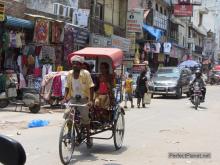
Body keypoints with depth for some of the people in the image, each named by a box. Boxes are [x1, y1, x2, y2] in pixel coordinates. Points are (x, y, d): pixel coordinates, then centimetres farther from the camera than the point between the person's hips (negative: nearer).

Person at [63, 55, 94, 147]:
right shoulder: (70, 74, 0)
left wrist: (91, 100, -21)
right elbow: (67, 87, 7)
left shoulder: (85, 73, -13)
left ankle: (88, 137, 12)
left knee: (85, 117, -8)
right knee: (67, 114, -14)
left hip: (83, 99, -3)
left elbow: (91, 87, -13)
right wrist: (65, 98, -7)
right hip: (73, 98, 4)